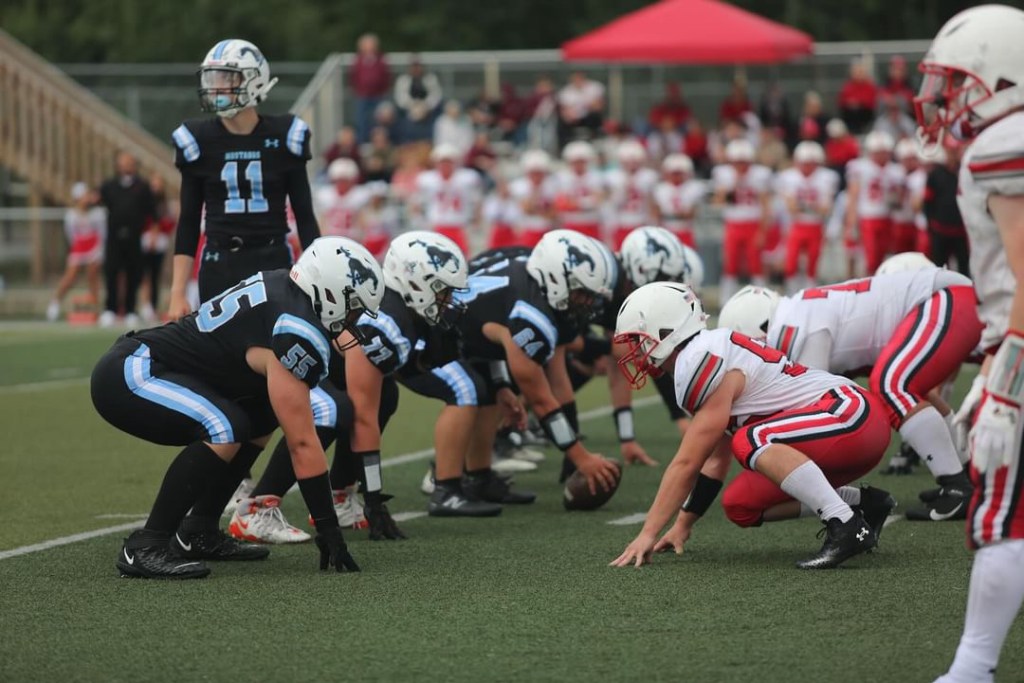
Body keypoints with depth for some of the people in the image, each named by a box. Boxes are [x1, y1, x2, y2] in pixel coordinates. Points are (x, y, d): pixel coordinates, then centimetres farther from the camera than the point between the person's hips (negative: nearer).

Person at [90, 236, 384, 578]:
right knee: (225, 427, -30)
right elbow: (302, 442, -19)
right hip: (127, 377, -11)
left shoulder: (280, 285, 7)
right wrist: (330, 531, -14)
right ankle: (144, 547, -21)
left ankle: (198, 533, 16)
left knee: (261, 416, 17)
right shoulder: (295, 334, -20)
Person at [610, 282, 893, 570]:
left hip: (853, 416, -10)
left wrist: (647, 534, -14)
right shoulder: (711, 354, 14)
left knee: (750, 442, -30)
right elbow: (715, 461, 19)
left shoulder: (704, 360, -16)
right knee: (741, 505, 9)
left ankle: (847, 526, -29)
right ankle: (862, 504, 12)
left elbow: (686, 464, -16)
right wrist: (683, 525, 22)